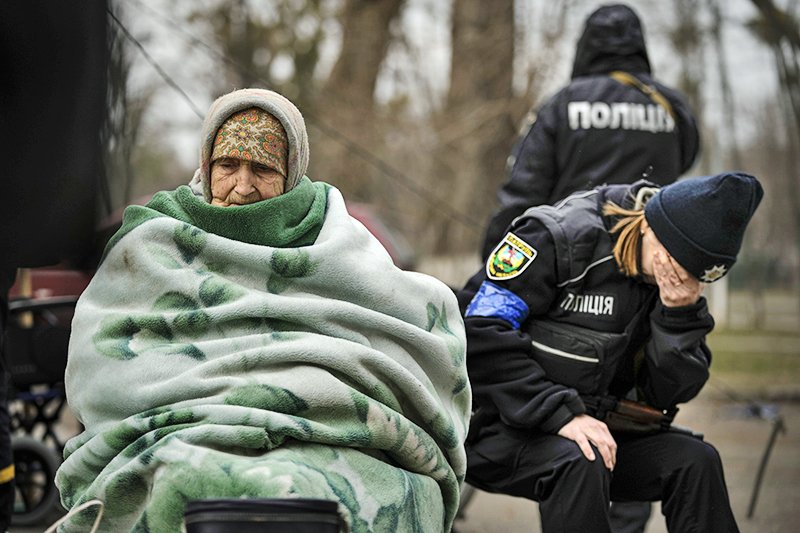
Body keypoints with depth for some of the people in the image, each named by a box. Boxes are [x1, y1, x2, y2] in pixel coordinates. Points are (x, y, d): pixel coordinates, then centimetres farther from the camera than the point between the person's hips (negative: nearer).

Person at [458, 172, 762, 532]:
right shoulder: (558, 238, -16)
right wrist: (560, 414, -27)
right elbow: (480, 336, -22)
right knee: (580, 463, -35)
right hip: (498, 428, -6)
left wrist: (678, 315, -15)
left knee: (697, 461, -14)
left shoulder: (678, 287, 3)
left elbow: (667, 395, 1)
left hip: (592, 430, 6)